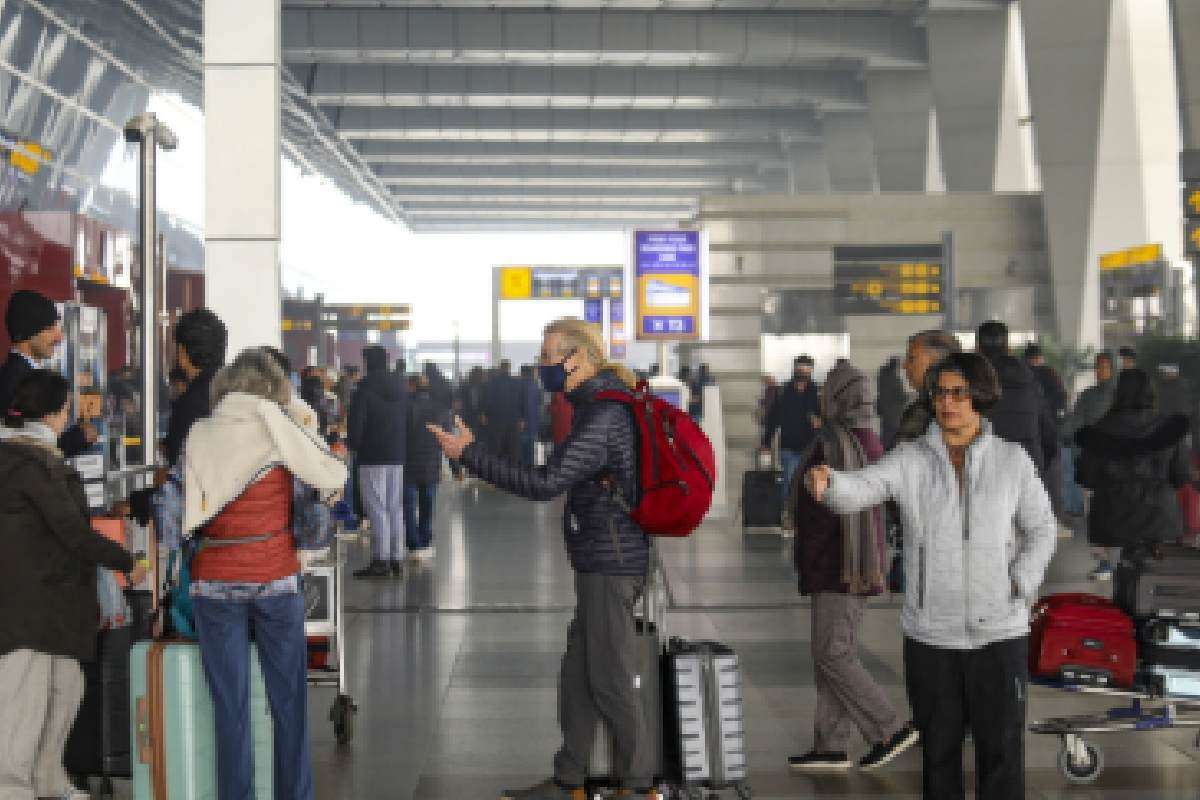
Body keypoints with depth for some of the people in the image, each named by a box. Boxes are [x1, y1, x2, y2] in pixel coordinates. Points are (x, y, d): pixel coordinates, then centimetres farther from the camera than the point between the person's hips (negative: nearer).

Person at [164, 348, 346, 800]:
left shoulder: (199, 437, 2)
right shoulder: (279, 430, -4)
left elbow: (173, 514, 0)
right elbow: (334, 476, 2)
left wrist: (169, 544, 17)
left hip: (215, 584, 1)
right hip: (277, 581, -1)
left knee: (230, 708, 5)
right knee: (288, 703, 9)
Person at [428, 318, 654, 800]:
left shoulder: (603, 416, -20)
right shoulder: (605, 403, 13)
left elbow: (545, 484, -26)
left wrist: (468, 453, -21)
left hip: (609, 564, -10)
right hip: (601, 561, 10)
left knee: (611, 680, 0)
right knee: (577, 675, 14)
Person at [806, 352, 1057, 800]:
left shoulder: (1012, 460, -2)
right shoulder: (910, 460, -4)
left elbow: (1040, 530, 7)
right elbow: (855, 493, -20)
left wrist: (1018, 591, -8)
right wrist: (825, 479, -43)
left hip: (999, 632, 0)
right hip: (930, 632, 1)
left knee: (1002, 751, 5)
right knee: (938, 749, 11)